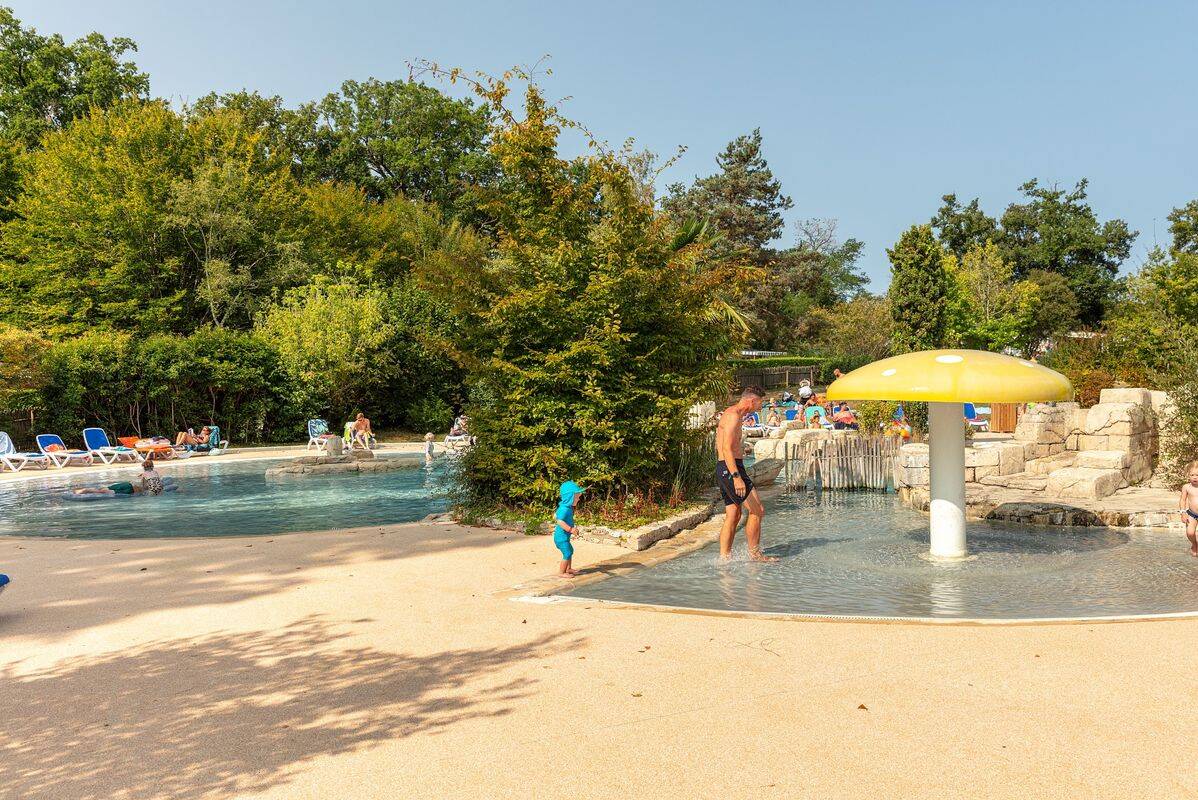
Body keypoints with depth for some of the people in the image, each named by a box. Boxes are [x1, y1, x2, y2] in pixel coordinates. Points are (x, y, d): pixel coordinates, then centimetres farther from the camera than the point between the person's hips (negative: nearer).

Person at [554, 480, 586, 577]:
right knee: (567, 553, -6)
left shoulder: (568, 507, 7)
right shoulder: (565, 509, -25)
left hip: (564, 536, 11)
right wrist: (570, 529, -36)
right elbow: (560, 521, -36)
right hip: (561, 536, -11)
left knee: (570, 550, 24)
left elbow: (555, 517, 19)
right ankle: (561, 572, 6)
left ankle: (568, 569, 39)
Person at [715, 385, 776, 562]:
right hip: (731, 468, -11)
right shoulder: (733, 415, -14)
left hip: (724, 469, 11)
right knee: (757, 510, -5)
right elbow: (727, 448, -23)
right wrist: (736, 476, -30)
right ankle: (754, 554, 4)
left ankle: (724, 557, 11)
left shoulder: (731, 413, 19)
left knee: (733, 516, 10)